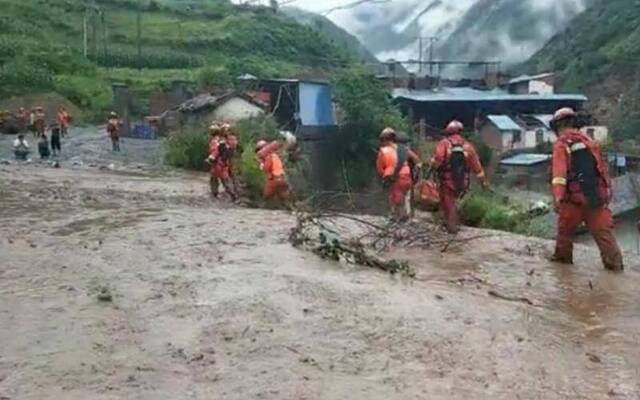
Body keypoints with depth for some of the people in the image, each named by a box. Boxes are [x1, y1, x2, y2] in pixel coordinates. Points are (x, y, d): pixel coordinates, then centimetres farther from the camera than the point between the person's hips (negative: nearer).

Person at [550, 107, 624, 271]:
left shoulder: (561, 145, -3)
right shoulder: (590, 141, 14)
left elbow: (559, 172, -16)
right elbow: (603, 168, 16)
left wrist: (558, 197, -24)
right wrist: (608, 192, 25)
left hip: (575, 198, -4)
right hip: (598, 196, 4)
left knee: (565, 230, 16)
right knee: (604, 232, 5)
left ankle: (563, 256, 28)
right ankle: (614, 263, 1)